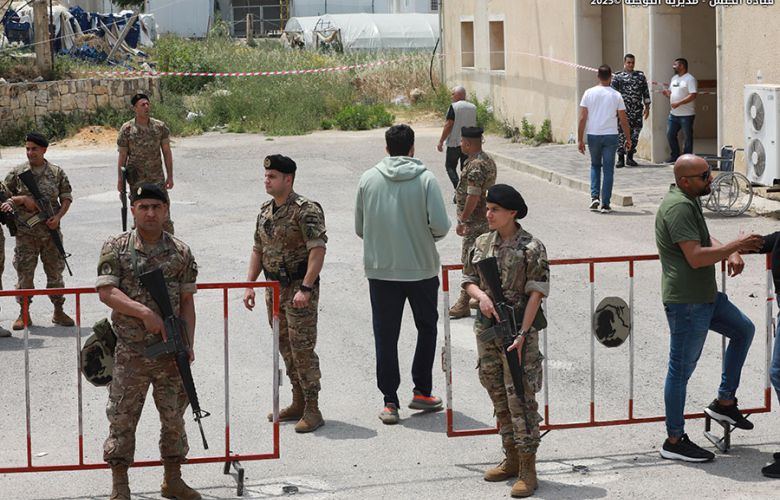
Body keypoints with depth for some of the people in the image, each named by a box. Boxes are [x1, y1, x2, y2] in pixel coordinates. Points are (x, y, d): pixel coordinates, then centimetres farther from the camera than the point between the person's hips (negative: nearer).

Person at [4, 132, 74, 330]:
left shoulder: (57, 173, 3)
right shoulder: (16, 173, 1)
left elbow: (67, 197, 7)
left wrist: (58, 216, -9)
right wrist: (22, 199, -12)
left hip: (51, 230, 1)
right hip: (25, 231, -1)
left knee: (55, 271, 7)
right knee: (24, 272, 1)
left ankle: (58, 311, 18)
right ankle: (23, 313, 10)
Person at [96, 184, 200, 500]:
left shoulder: (181, 253, 3)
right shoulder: (115, 248, -3)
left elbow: (187, 301, 5)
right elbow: (106, 291, -11)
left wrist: (189, 343, -4)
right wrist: (145, 313, -21)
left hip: (171, 352, 2)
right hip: (130, 352, -2)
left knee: (174, 415, 11)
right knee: (122, 417, 2)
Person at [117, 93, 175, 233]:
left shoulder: (160, 127, 1)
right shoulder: (127, 129, -3)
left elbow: (167, 153, 5)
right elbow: (122, 157, 1)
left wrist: (170, 176, 2)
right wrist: (120, 180, -1)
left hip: (158, 178, 1)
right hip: (136, 179, -1)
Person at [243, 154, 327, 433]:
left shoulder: (306, 210, -14)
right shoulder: (265, 211, 11)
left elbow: (318, 250, -21)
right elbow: (258, 250, 18)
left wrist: (305, 288, -26)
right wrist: (250, 285, 12)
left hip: (299, 288, -8)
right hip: (274, 288, 8)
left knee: (302, 349, -8)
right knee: (286, 348, 13)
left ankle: (312, 411, -2)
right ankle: (298, 404, 23)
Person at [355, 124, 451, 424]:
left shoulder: (368, 179, -3)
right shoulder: (425, 179, -9)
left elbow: (360, 228, 3)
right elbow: (441, 225, -15)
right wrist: (427, 237, 7)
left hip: (380, 270, 1)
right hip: (421, 268, -1)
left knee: (385, 336, 7)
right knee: (427, 328, 19)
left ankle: (390, 402, 5)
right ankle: (422, 391, 19)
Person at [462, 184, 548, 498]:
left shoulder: (530, 248, -10)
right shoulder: (482, 244, 8)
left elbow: (536, 294, -12)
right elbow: (468, 280, 15)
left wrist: (522, 335, -18)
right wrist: (481, 295, -9)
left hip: (518, 329, -6)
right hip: (487, 329, 6)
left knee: (521, 398, -7)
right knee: (499, 397, 13)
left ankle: (527, 470, -3)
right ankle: (511, 459, 25)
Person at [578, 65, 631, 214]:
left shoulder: (589, 93, -2)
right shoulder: (616, 95, -2)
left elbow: (582, 118, -4)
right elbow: (623, 120, 1)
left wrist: (580, 139, 1)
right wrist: (628, 139, 12)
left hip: (593, 135, 1)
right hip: (610, 135, -1)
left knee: (595, 166, 20)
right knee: (608, 169, 5)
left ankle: (594, 197, 5)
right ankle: (605, 204, 3)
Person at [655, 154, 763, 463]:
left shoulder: (689, 201, 13)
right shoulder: (678, 207, -20)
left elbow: (705, 240, 23)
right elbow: (696, 257, -27)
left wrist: (731, 254, 4)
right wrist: (735, 246, -17)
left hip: (705, 295, 11)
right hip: (686, 301, -11)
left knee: (744, 330, 21)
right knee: (681, 369, -3)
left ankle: (725, 402, 26)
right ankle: (674, 441, 5)